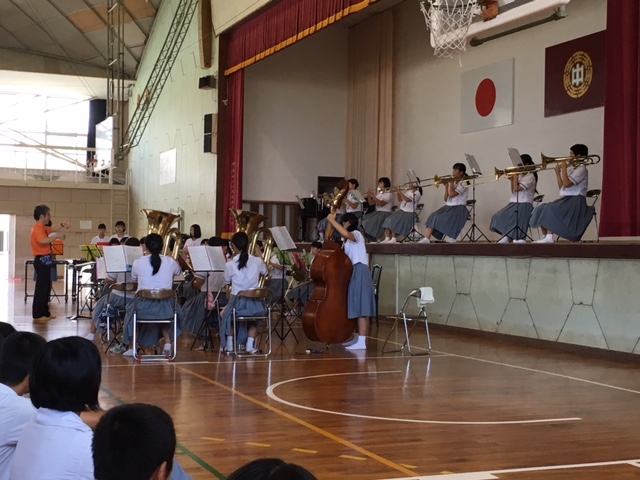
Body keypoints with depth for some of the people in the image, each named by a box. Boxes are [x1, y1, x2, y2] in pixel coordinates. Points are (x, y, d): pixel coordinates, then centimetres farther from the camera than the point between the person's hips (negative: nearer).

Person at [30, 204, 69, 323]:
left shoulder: (42, 228, 14)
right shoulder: (38, 228, -17)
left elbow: (52, 229, 30)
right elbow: (43, 241, -33)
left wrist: (62, 225, 13)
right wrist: (57, 236, -25)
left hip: (45, 260, 11)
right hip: (42, 260, -11)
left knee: (46, 287, 15)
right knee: (41, 288, -9)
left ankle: (44, 312, 21)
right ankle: (37, 315, -7)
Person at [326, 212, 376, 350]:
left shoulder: (356, 234, -8)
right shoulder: (350, 239, 23)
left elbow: (345, 233, -31)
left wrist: (332, 220, -23)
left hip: (360, 273, -10)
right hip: (354, 273, 10)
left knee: (361, 308, -12)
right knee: (356, 308, 13)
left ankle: (362, 342, -15)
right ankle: (357, 338, 20)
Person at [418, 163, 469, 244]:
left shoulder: (463, 183, -6)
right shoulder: (453, 183, 18)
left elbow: (452, 193, -22)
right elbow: (446, 199, 15)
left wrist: (451, 182, -9)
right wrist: (446, 187, 4)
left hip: (458, 209, -8)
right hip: (449, 207, 8)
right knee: (433, 218, -14)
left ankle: (451, 239, -15)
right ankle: (426, 239, -22)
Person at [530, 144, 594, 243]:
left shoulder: (581, 169, -9)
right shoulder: (571, 169, 19)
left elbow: (567, 183, -20)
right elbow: (561, 186, 18)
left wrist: (564, 168, -12)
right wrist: (558, 173, 7)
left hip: (576, 201, -9)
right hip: (566, 199, 9)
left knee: (549, 210, -27)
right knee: (541, 209, -6)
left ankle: (549, 237, -28)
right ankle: (545, 237, -10)